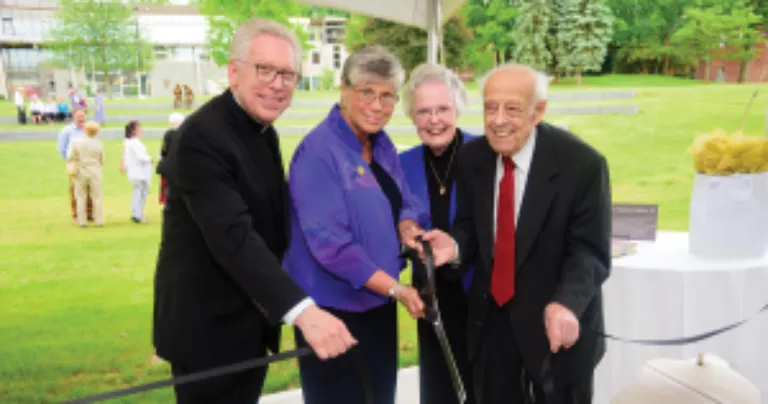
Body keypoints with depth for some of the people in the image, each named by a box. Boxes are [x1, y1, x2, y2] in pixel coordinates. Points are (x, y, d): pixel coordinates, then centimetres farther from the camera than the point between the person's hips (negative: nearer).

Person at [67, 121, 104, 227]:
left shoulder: (76, 142, -7)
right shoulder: (99, 144, -4)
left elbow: (69, 158, -8)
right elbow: (102, 161, 3)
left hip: (80, 172, 0)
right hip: (95, 172, 0)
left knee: (81, 197, 7)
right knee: (97, 197, 6)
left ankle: (82, 221, 6)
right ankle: (99, 220, 6)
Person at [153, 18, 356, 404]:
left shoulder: (264, 132, 7)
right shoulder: (202, 137, -23)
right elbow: (234, 237, -34)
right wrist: (303, 310, -42)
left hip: (251, 325, 9)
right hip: (208, 327, -8)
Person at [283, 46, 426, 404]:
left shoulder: (382, 145, 5)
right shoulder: (318, 151, -19)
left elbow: (403, 202, 13)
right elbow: (329, 242, -23)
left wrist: (408, 228, -12)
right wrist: (396, 288, -20)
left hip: (379, 304, 8)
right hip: (333, 309, -7)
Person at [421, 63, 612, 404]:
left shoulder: (582, 163, -19)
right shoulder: (472, 157, -5)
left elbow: (590, 251, -19)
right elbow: (471, 227, 5)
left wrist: (566, 304, -38)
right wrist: (455, 245, -19)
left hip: (559, 323, -4)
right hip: (491, 318, 4)